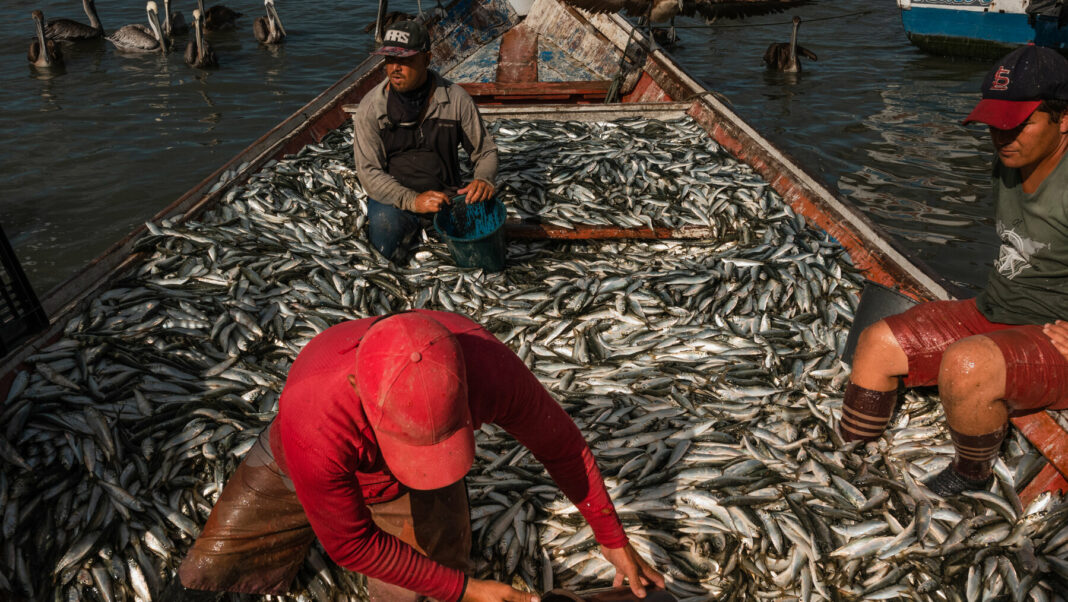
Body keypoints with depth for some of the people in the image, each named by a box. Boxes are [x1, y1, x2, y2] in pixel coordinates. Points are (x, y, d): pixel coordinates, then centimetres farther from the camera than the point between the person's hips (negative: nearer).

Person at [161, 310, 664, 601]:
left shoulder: (486, 364, -42)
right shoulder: (312, 420, -47)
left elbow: (560, 444, -21)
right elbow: (350, 544, -29)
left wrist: (613, 540, -11)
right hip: (304, 473, -1)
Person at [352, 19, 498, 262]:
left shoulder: (456, 99, -6)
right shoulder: (370, 107, -7)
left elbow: (485, 151, 4)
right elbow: (369, 171, -11)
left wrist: (485, 179, -21)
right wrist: (412, 201, -27)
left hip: (446, 193, 1)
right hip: (394, 196, 0)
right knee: (386, 246, -27)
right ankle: (411, 223, 8)